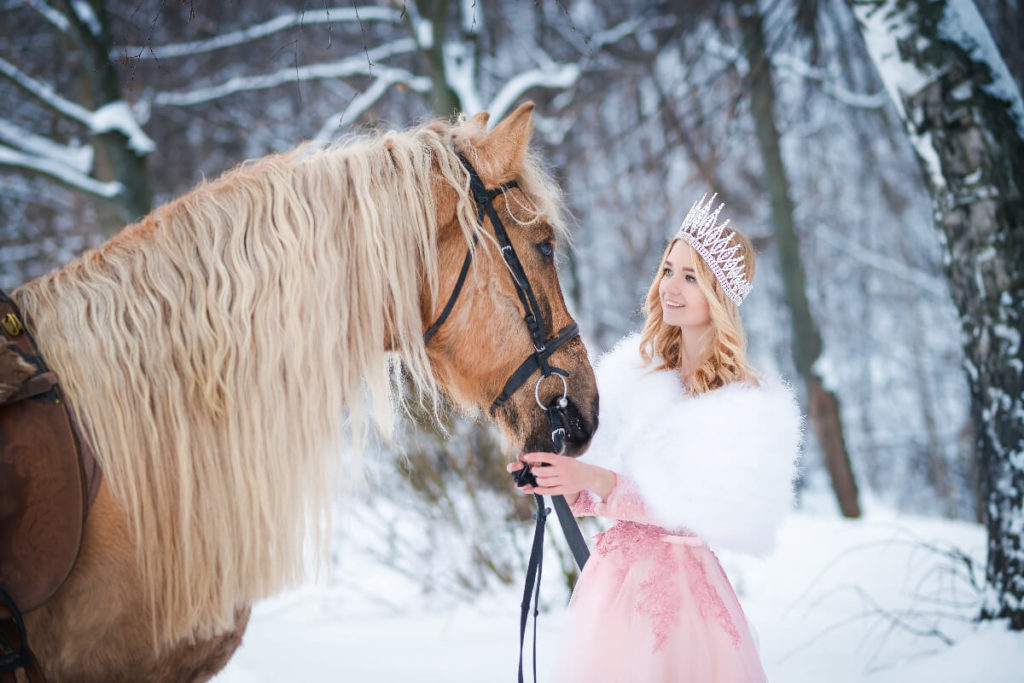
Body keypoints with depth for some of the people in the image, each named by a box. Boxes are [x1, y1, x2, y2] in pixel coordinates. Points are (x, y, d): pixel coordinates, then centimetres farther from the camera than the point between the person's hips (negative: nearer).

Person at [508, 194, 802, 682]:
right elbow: (589, 497, 9)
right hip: (609, 578, 5)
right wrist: (559, 483, -11)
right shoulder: (637, 371, 5)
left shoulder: (745, 403, -11)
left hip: (678, 586, -5)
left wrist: (597, 481, -23)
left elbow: (700, 513, -18)